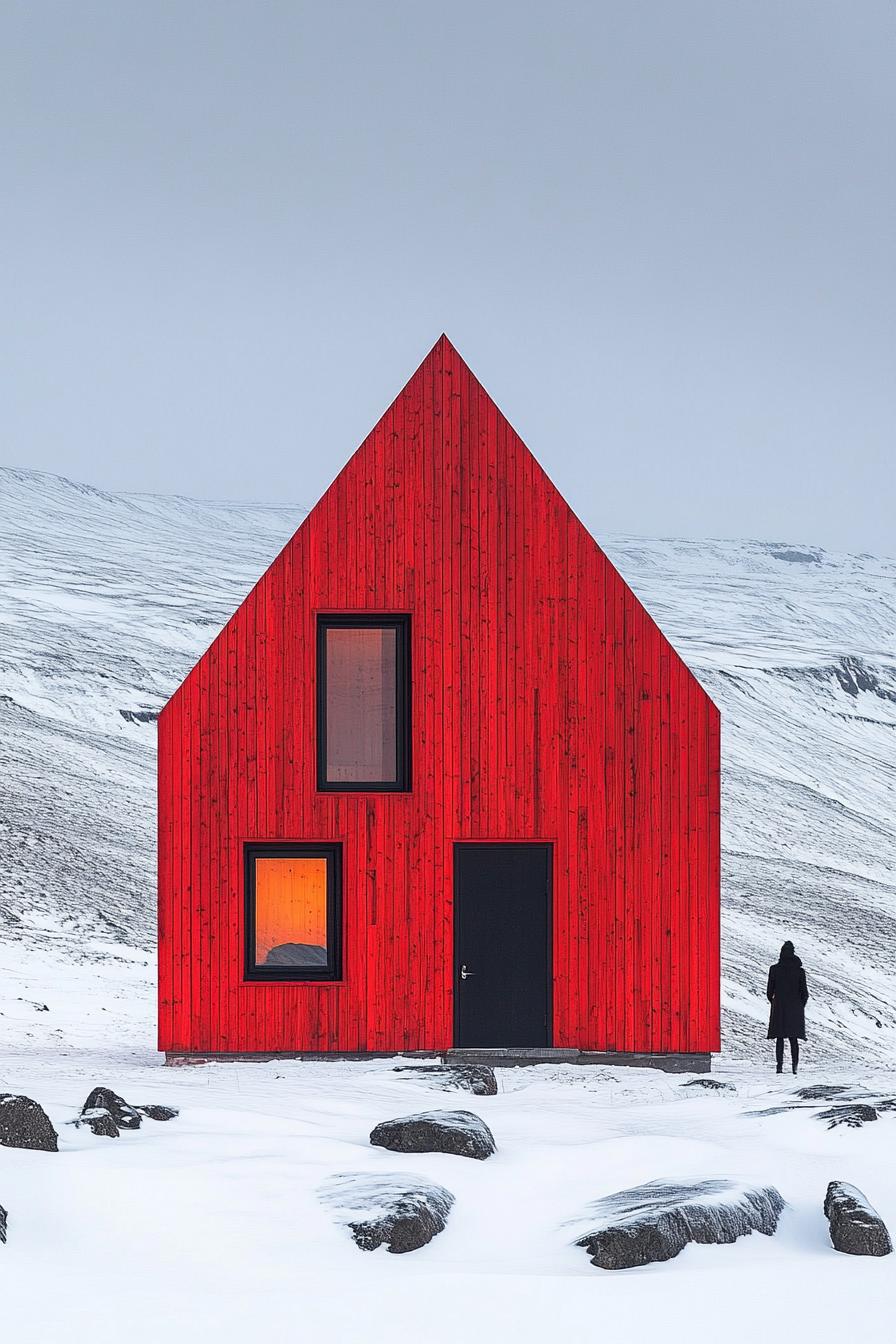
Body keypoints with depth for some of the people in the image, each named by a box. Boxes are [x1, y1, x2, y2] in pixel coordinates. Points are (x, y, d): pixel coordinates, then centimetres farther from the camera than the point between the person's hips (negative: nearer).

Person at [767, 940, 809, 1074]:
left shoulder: (774, 969, -5)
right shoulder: (799, 971, -3)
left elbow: (770, 991, -1)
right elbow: (804, 992, 0)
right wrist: (800, 1006, 14)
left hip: (779, 1008, -1)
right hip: (795, 1008, 1)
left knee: (779, 1038, 4)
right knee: (793, 1039, 8)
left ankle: (779, 1065, -4)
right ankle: (795, 1065, 1)